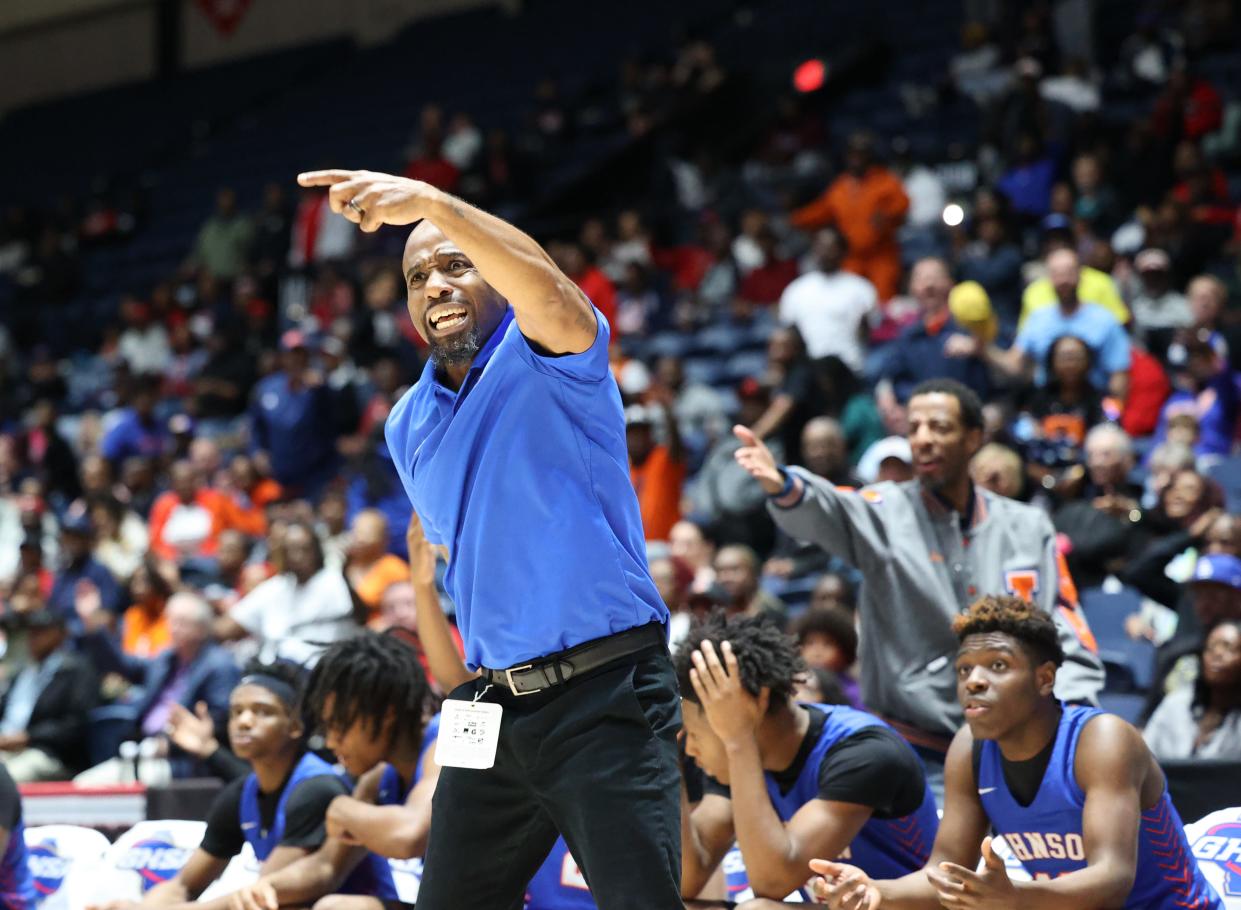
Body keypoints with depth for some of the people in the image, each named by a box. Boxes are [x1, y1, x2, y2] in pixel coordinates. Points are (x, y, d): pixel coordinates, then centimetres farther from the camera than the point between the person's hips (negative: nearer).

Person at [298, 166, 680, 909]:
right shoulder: (408, 426, 15)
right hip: (493, 704, 7)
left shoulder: (545, 356, -5)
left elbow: (546, 289, -30)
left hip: (606, 698, -7)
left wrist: (434, 204, -42)